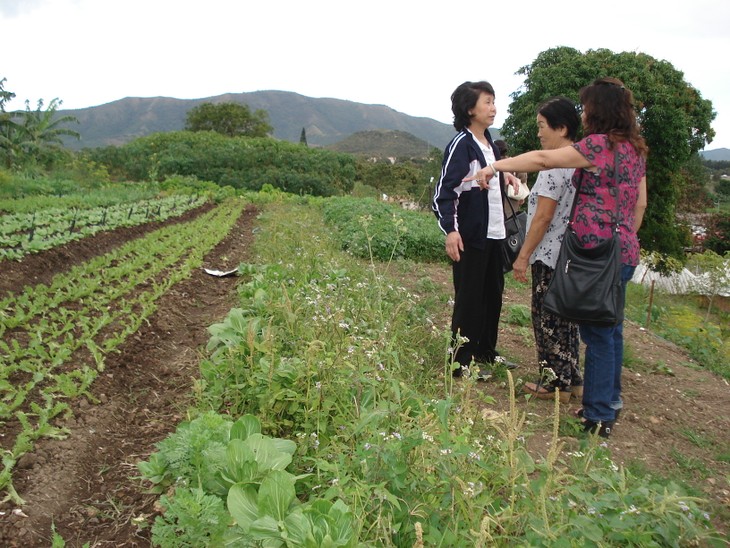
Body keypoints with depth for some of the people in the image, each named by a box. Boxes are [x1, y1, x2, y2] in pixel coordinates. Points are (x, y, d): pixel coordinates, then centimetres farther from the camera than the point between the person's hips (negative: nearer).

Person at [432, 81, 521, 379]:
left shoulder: (489, 143, 13)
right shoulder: (461, 144, -13)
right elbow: (444, 191, -20)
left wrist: (506, 176, 6)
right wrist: (450, 230, -28)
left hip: (494, 233, 9)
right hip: (470, 235, -9)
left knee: (493, 293, 15)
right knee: (469, 298, -2)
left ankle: (486, 351, 30)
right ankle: (462, 361, 10)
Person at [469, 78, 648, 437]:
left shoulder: (598, 145, -12)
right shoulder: (635, 149, 14)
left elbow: (544, 159, -17)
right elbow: (640, 204, 18)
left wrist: (497, 166, -15)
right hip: (624, 252, 9)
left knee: (597, 334, -3)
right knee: (610, 329, 18)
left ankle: (598, 418, 5)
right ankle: (610, 401, 30)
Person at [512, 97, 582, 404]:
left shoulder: (554, 165, -18)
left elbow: (543, 217, -20)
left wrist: (523, 256, -13)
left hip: (549, 255, -9)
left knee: (548, 319, 4)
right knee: (566, 316, 17)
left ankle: (554, 383, 14)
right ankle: (572, 379, 27)